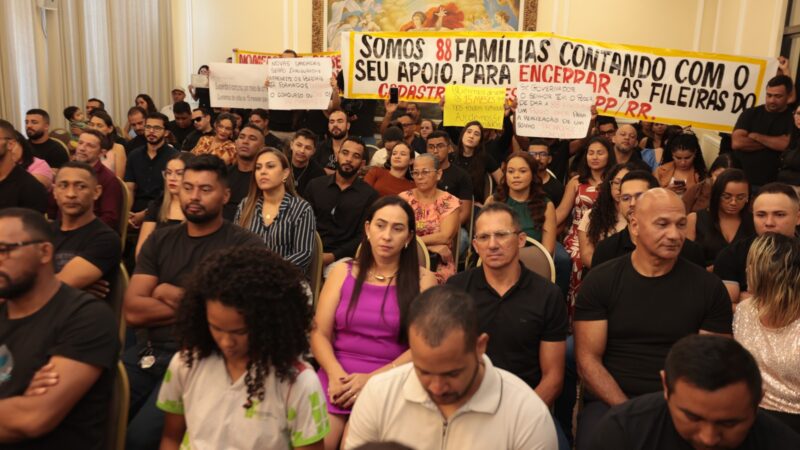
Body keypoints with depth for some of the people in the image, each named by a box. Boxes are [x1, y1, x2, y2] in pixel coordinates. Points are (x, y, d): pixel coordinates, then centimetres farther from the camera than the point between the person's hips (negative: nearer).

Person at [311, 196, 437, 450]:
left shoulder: (423, 281, 5)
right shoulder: (343, 272, 11)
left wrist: (372, 379, -14)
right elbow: (319, 334, 5)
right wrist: (337, 375, -13)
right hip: (337, 380, 2)